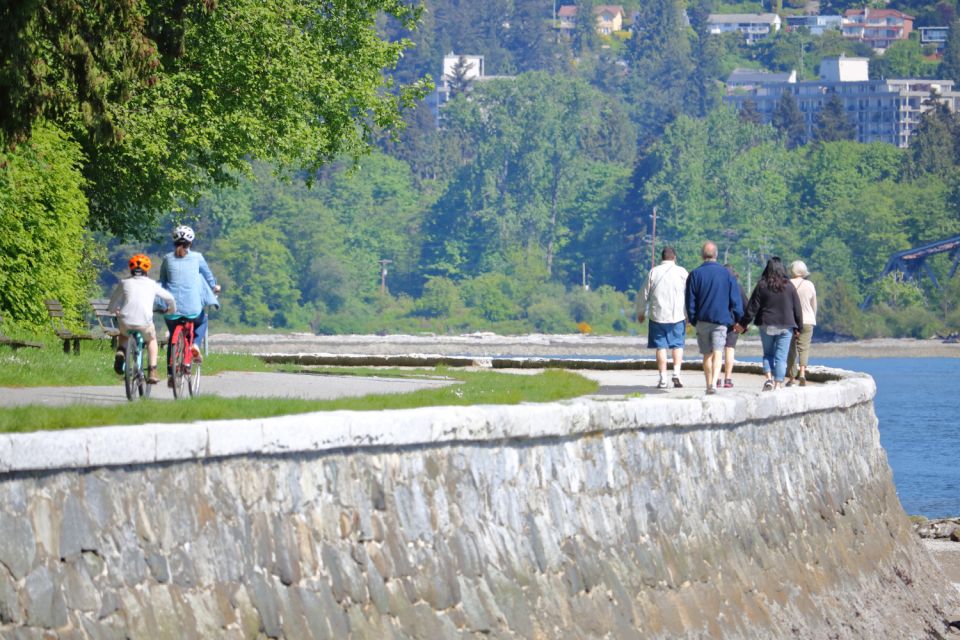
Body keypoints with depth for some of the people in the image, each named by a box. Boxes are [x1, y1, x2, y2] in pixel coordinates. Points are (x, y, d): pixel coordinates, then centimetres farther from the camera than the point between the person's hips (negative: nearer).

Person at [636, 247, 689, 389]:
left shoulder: (653, 272, 3)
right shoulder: (681, 272, 0)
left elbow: (643, 295, 6)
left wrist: (640, 313, 20)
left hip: (657, 317, 0)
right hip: (677, 316, 0)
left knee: (661, 347, 5)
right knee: (678, 345, 10)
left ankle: (663, 378, 0)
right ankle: (676, 373, -7)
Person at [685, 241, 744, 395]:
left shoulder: (695, 275, -1)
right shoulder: (726, 274, -1)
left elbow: (689, 301, 1)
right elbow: (736, 300, 1)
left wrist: (693, 319, 10)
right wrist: (736, 319, 10)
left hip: (702, 320, 1)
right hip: (721, 320, -1)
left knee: (707, 354, 12)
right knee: (717, 353, -6)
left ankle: (709, 385, 17)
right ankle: (713, 382, -24)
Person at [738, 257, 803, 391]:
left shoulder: (761, 286, -4)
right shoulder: (789, 286, -1)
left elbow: (752, 307, -2)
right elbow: (797, 309, 4)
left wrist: (744, 324, 5)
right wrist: (798, 327, 14)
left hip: (766, 325, 0)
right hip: (785, 327, 0)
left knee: (768, 354, 15)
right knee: (781, 357, 2)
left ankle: (769, 378, -3)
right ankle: (778, 384, -2)